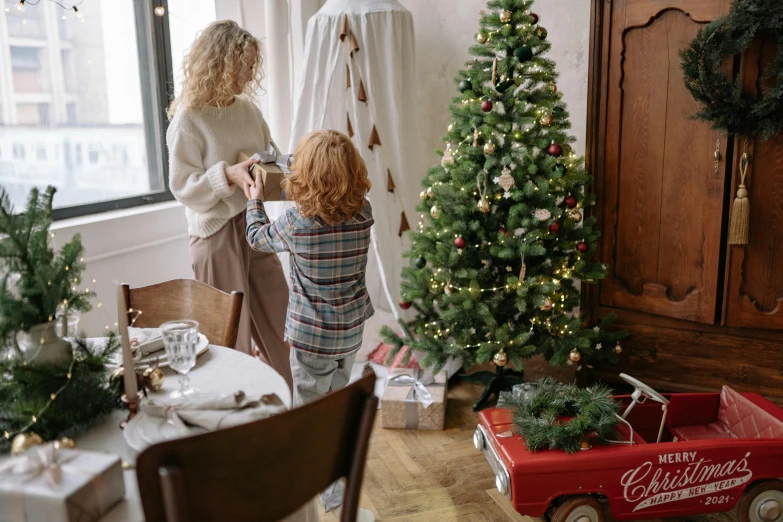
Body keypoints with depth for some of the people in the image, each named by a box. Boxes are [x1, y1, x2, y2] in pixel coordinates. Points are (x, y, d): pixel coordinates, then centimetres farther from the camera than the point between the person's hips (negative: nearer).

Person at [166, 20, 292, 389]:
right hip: (217, 233, -6)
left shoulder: (248, 108, 4)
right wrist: (228, 175, -28)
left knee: (279, 320, 14)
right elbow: (182, 186, -13)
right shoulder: (188, 118, -13)